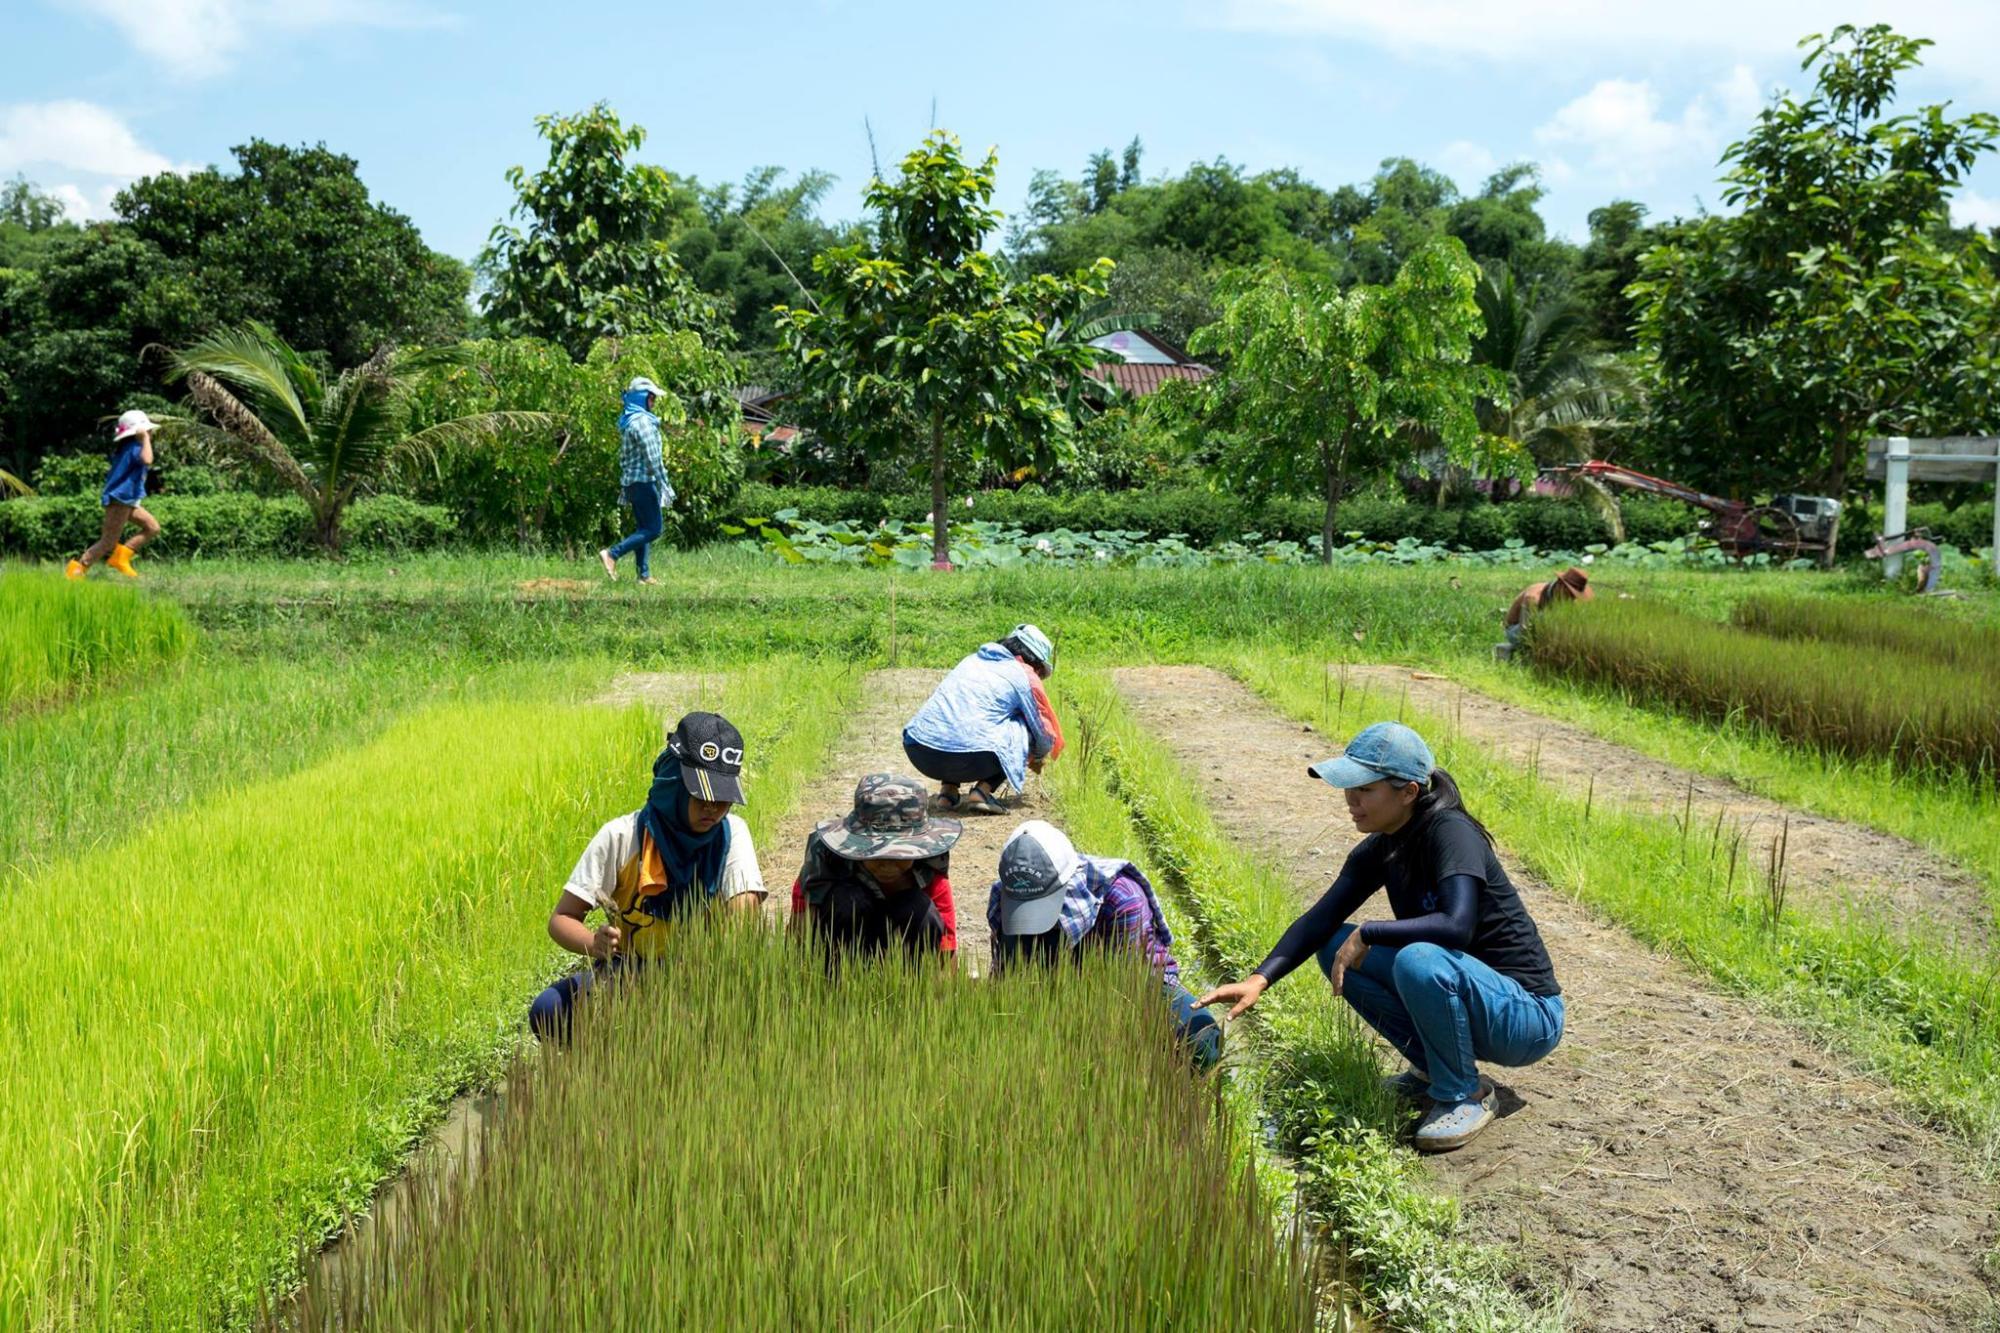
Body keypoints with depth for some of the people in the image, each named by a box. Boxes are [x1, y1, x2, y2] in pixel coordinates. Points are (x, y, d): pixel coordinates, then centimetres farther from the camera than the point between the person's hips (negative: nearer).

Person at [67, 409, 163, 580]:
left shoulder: (127, 448, 14)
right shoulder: (135, 448, -16)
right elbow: (147, 460, -39)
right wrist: (145, 439, -27)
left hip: (127, 501, 10)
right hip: (120, 500, -10)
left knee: (153, 527, 9)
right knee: (108, 542, -5)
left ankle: (121, 556, 9)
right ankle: (77, 569, 1)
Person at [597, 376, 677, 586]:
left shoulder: (626, 421, 14)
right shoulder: (642, 421, -16)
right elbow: (651, 458, -19)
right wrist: (665, 488, -15)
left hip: (629, 481, 10)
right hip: (644, 481, -10)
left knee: (643, 528, 12)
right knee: (654, 528, -5)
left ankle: (644, 575, 13)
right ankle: (612, 554, -11)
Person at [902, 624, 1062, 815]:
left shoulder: (972, 660, 27)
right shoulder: (1025, 675, 9)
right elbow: (1045, 733, 18)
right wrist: (1037, 759, 42)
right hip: (969, 761, -6)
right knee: (1026, 729, 14)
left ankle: (947, 791, 18)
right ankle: (982, 792, 2)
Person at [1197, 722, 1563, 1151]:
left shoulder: (1450, 832, -22)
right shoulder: (1381, 849, 1)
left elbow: (1457, 925, -36)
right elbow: (1321, 919, -4)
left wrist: (1366, 936, -27)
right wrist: (1259, 979, -18)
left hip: (1527, 1016, -8)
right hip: (1459, 989, 8)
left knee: (1418, 961, -35)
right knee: (1335, 947, -3)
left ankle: (1464, 1095, -10)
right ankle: (1433, 1069, 7)